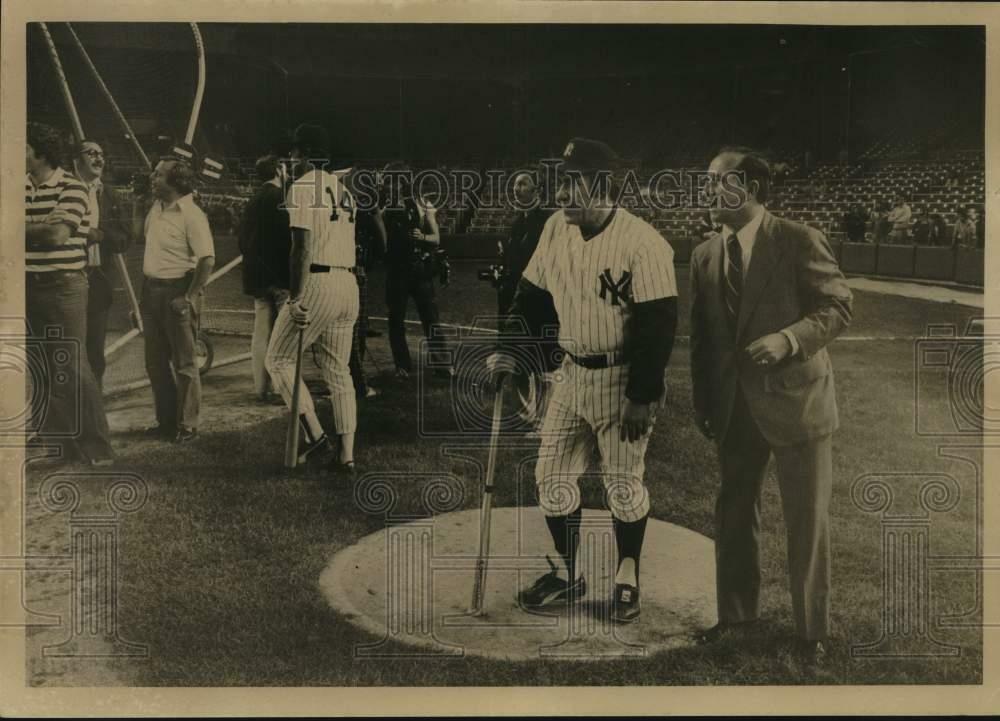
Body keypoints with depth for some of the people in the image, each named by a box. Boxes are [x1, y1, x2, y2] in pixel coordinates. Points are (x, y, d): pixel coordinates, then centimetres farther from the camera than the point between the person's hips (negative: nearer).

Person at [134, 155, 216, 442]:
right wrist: (139, 200, 15)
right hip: (152, 290, 9)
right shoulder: (156, 207, 9)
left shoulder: (191, 215, -16)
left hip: (177, 292, -8)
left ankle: (187, 426, 11)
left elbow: (207, 259, -20)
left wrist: (189, 298, -21)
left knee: (183, 363, 2)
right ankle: (166, 421, 27)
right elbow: (139, 232, 26)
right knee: (156, 360, 15)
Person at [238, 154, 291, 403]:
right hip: (280, 274, -7)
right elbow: (290, 236, -15)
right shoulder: (281, 198, -9)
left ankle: (261, 388, 9)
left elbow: (243, 239, 16)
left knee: (261, 332, 8)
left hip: (256, 275, 7)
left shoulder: (252, 202, 14)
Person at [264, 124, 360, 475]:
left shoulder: (301, 187, -6)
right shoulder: (343, 189, 19)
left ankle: (315, 436, -2)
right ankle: (346, 455, 10)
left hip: (318, 284, -7)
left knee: (278, 359, 6)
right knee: (338, 371, 11)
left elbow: (301, 246, -15)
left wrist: (296, 297, -17)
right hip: (349, 286, 8)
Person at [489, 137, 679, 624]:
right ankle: (567, 574, 28)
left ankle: (627, 578, 27)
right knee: (551, 477, 10)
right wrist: (507, 349, 5)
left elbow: (659, 323, -20)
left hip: (622, 381, -6)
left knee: (623, 485, 7)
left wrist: (642, 397, -19)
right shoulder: (556, 228, 1)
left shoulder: (641, 244, -20)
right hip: (572, 374, 7)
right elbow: (531, 293, 12)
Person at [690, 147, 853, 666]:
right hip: (734, 405, 5)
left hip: (794, 400, -5)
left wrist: (787, 339, -25)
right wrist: (701, 400, 10)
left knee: (806, 521, 5)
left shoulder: (799, 241, -9)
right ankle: (737, 612, 34)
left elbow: (838, 307, -9)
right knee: (733, 513, 15)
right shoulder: (705, 256, 7)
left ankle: (812, 631, 21)